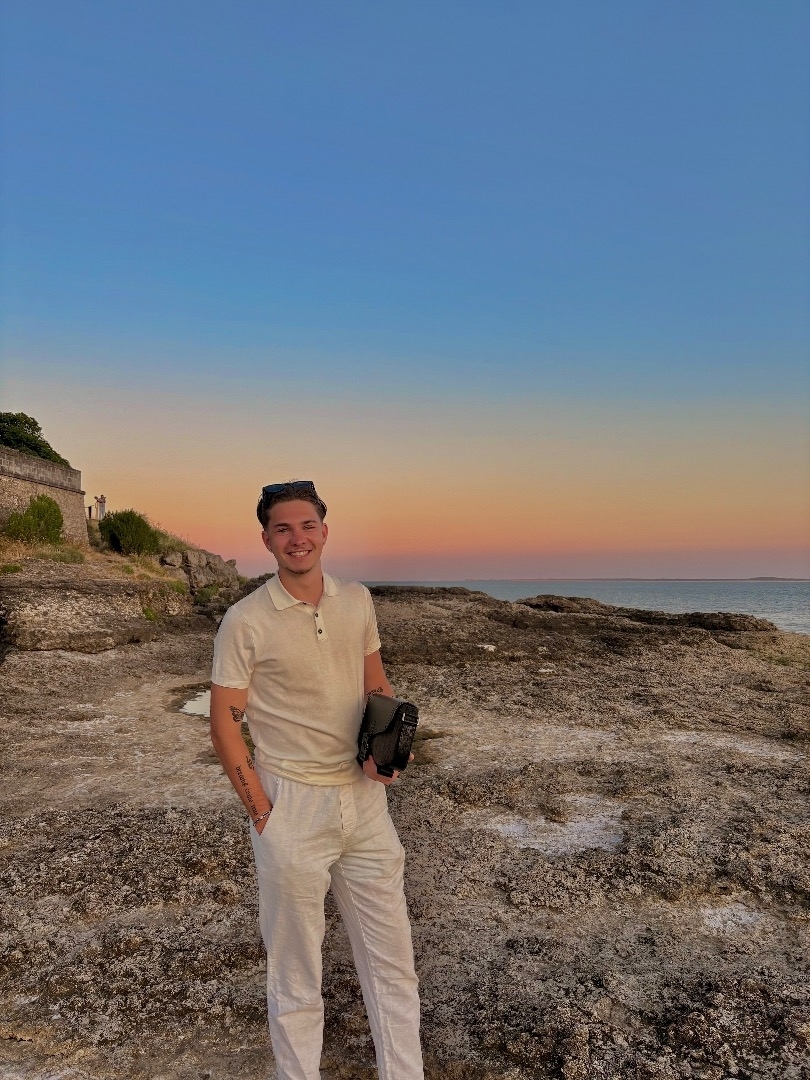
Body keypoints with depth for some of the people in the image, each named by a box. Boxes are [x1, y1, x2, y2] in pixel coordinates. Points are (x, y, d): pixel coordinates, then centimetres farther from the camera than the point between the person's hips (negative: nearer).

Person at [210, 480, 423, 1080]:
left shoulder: (357, 600, 3)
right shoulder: (245, 621, -11)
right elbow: (225, 722, -7)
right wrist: (263, 814, -10)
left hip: (364, 798, 4)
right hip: (292, 806, -4)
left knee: (392, 957, 15)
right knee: (295, 969, 12)